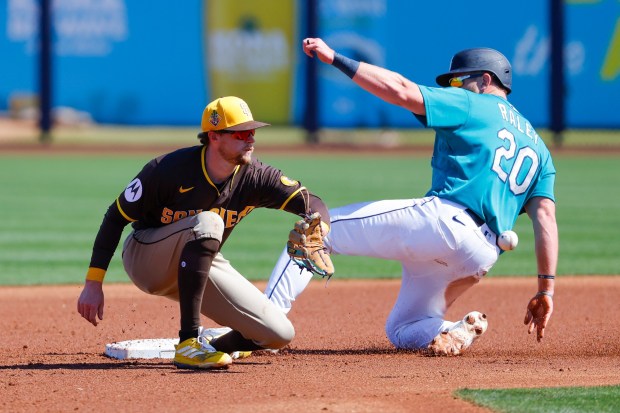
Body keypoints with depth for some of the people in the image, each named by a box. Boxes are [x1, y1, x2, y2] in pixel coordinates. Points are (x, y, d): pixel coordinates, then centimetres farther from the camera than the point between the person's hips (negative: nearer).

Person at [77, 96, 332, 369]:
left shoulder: (254, 177, -15)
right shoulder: (169, 170, -25)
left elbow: (312, 203, -19)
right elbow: (116, 217, -17)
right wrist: (93, 284, -20)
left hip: (199, 267, 5)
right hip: (144, 260, -5)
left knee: (280, 334, -12)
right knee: (207, 222, -38)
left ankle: (215, 346, 19)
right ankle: (189, 343, -36)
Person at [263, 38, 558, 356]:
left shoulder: (473, 105, 8)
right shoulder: (536, 147, 26)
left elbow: (400, 91, -4)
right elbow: (545, 215, 13)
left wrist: (335, 59, -2)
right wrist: (546, 288, 7)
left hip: (441, 218, -7)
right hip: (480, 255, 7)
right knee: (401, 330, 23)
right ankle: (456, 332, -9)